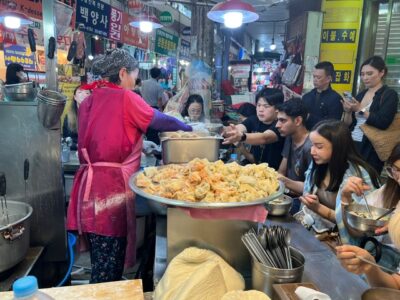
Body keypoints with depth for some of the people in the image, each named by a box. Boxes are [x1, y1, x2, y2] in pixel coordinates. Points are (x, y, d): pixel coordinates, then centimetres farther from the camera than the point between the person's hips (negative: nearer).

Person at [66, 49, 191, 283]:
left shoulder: (90, 100, 14)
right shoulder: (125, 98, -9)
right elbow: (162, 121, -2)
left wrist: (139, 146, 26)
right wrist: (187, 128, 15)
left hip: (91, 186, 8)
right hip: (110, 189, -8)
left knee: (103, 262, 18)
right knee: (109, 266, 3)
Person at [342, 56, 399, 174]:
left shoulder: (389, 94, -3)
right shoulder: (360, 95, 12)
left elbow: (383, 123, -17)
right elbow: (348, 124, 11)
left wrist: (361, 109, -17)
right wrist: (348, 112, -7)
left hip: (371, 150, -5)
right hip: (351, 145, 5)